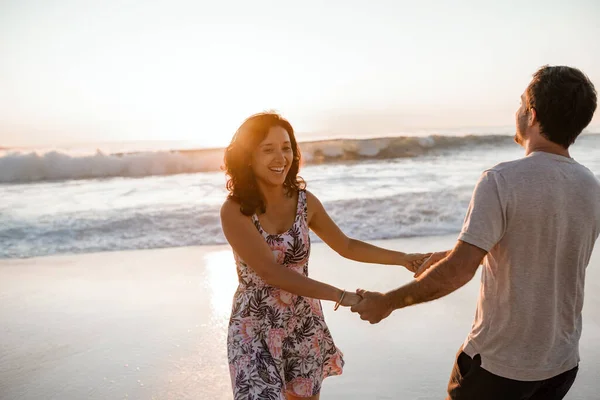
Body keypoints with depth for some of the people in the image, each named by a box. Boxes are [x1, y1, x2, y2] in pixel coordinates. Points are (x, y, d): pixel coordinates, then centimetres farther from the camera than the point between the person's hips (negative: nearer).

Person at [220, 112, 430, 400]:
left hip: (304, 325, 4)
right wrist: (343, 297, -29)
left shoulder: (304, 201, -5)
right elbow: (270, 272, -26)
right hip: (254, 331, -3)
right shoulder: (234, 210, -18)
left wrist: (402, 258, 3)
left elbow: (346, 246, 8)